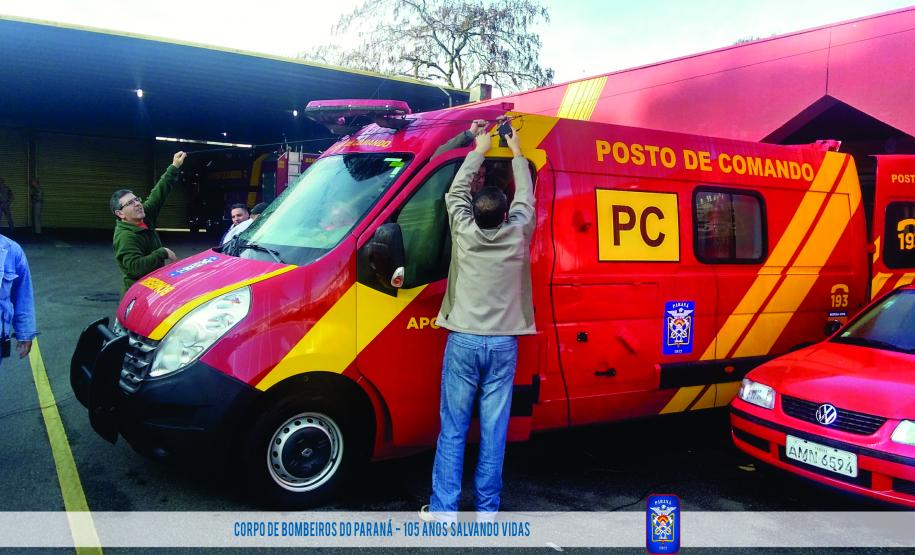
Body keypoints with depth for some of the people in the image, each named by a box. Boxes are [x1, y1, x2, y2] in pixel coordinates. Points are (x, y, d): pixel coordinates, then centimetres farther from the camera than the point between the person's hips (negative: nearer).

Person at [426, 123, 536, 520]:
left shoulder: (464, 231, -3)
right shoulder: (518, 234, -1)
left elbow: (456, 191, 14)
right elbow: (526, 198, 17)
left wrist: (479, 151, 25)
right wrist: (517, 153, 29)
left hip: (464, 341, 0)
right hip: (503, 343, 1)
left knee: (452, 430, 4)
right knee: (494, 431, 5)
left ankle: (443, 508, 8)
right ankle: (487, 508, 13)